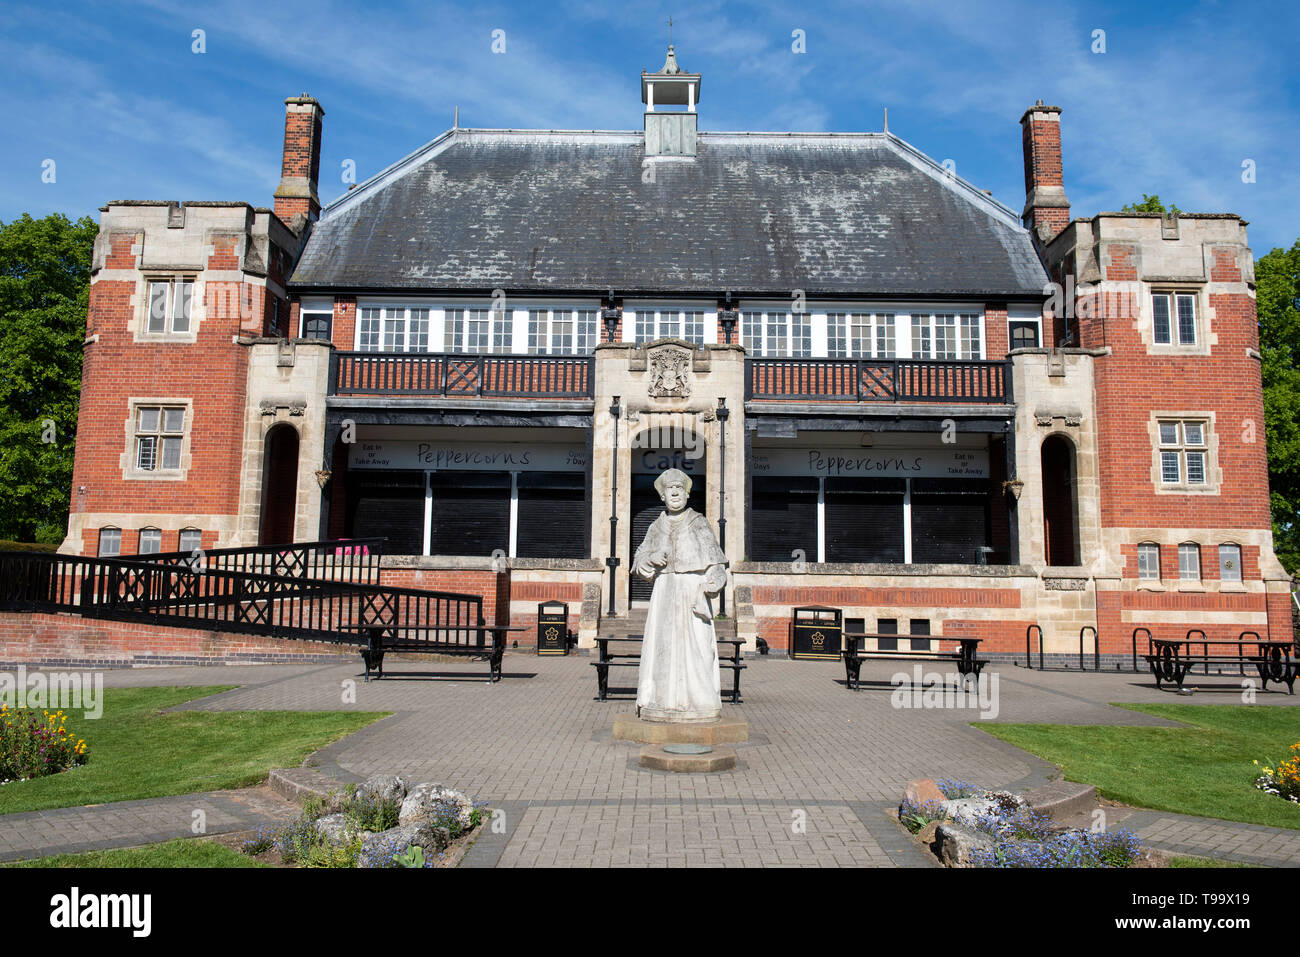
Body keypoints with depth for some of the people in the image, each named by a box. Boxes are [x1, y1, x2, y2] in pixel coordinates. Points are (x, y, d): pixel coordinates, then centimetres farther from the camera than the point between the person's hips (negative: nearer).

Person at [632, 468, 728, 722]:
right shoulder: (657, 527, 14)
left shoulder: (699, 523, 5)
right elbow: (639, 560, 14)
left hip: (692, 589, -3)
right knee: (662, 642, -1)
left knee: (695, 643, -8)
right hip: (664, 591, 3)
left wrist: (714, 581, -19)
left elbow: (714, 559, -1)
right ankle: (662, 702, 4)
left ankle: (698, 701, -3)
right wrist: (651, 560, -8)